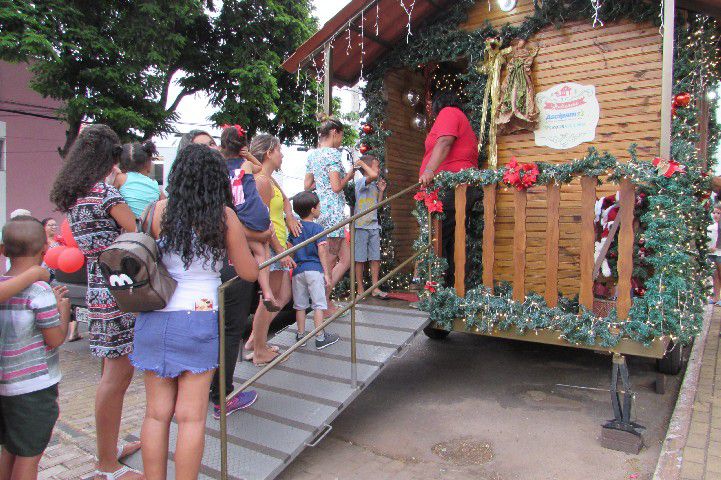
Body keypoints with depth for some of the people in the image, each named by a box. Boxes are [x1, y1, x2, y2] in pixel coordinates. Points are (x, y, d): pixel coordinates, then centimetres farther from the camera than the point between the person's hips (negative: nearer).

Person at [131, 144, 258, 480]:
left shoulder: (160, 210, -1)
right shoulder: (224, 216, -6)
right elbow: (249, 273, -1)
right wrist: (238, 243, 16)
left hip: (153, 319, 3)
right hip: (199, 321, -2)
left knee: (156, 413, 14)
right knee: (191, 416, 9)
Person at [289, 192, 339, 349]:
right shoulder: (317, 229, -7)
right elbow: (322, 253, -11)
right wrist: (326, 273, -7)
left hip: (298, 270, 5)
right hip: (314, 270, -5)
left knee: (300, 305, 13)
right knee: (318, 305, 2)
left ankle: (300, 335, 23)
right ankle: (320, 338, 5)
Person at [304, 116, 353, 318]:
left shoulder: (312, 154, 16)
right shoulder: (333, 153, -10)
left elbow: (307, 185, 18)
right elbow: (337, 187, -15)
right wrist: (348, 175, 2)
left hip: (319, 209, 9)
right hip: (333, 209, -9)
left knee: (346, 259, 13)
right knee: (329, 261, 1)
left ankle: (324, 299, 15)